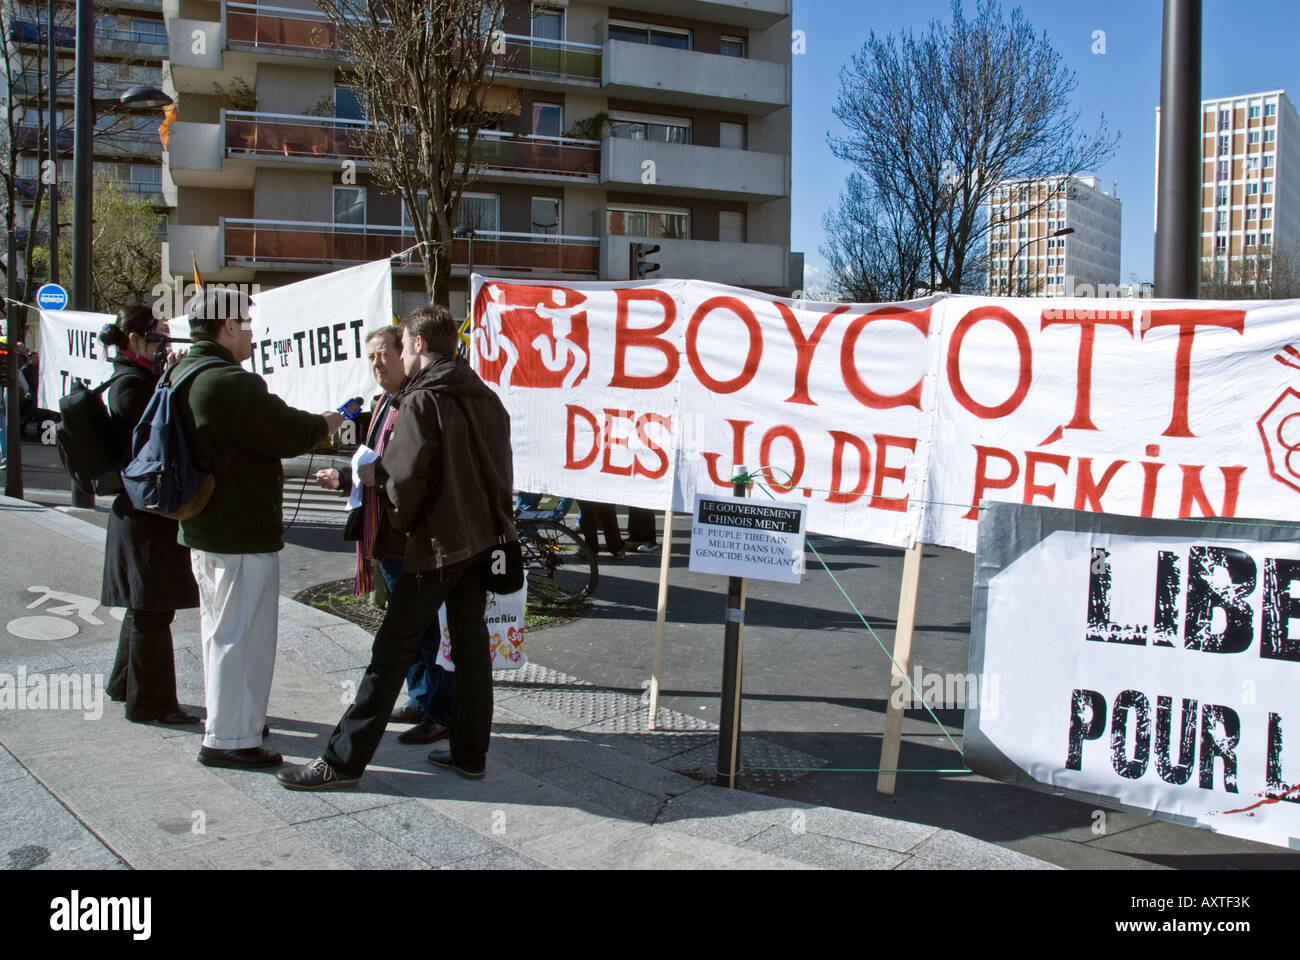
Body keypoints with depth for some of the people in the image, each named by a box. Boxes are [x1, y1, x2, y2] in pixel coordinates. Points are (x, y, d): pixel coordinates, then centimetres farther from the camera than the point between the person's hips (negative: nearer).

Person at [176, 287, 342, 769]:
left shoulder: (184, 374, 10)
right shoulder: (230, 383, -23)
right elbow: (288, 434, -19)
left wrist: (310, 422, 9)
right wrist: (324, 423, 1)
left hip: (203, 526, 11)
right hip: (242, 534, -11)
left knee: (220, 629, 22)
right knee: (242, 634, -1)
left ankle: (227, 716, 36)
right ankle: (229, 738, 6)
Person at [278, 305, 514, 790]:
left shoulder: (421, 401, -14)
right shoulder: (486, 398, 9)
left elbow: (405, 476, -19)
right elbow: (499, 471, 11)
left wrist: (402, 520, -2)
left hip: (436, 546, -7)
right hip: (481, 537, 8)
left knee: (391, 650, -2)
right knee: (471, 644, 13)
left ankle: (343, 760, 5)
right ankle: (469, 753, 20)